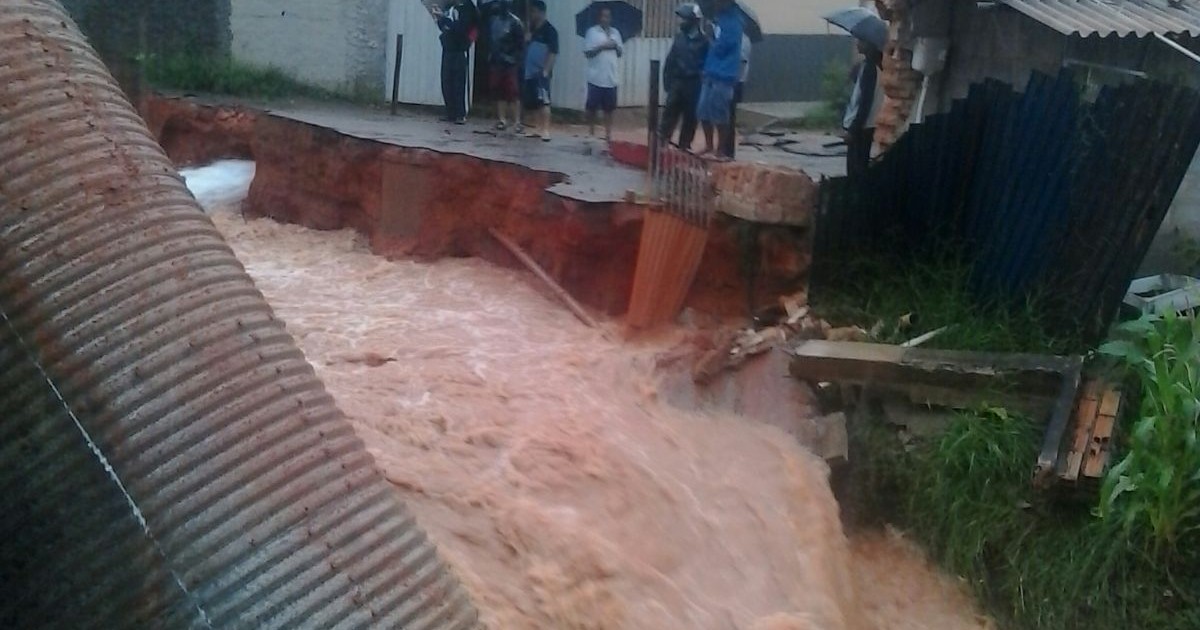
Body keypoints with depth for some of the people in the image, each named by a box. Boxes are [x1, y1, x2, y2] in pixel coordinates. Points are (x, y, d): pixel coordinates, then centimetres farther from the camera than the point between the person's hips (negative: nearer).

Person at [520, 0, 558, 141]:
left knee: (543, 101, -12)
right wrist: (525, 40, -1)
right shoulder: (531, 29, 15)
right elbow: (525, 48, 20)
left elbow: (553, 53, -11)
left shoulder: (549, 30, -7)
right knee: (533, 102, 9)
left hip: (541, 72, -8)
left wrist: (546, 70, -17)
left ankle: (546, 130, -12)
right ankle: (537, 128, 16)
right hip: (529, 71, 8)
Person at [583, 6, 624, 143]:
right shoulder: (592, 32, -2)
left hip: (611, 78, 4)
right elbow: (587, 53, -7)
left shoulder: (615, 32, 12)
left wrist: (616, 46, -7)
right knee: (592, 106, 1)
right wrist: (602, 47, -16)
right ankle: (591, 132, 13)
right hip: (596, 77, -3)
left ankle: (608, 133, 8)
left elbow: (621, 53, 14)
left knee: (609, 107, 4)